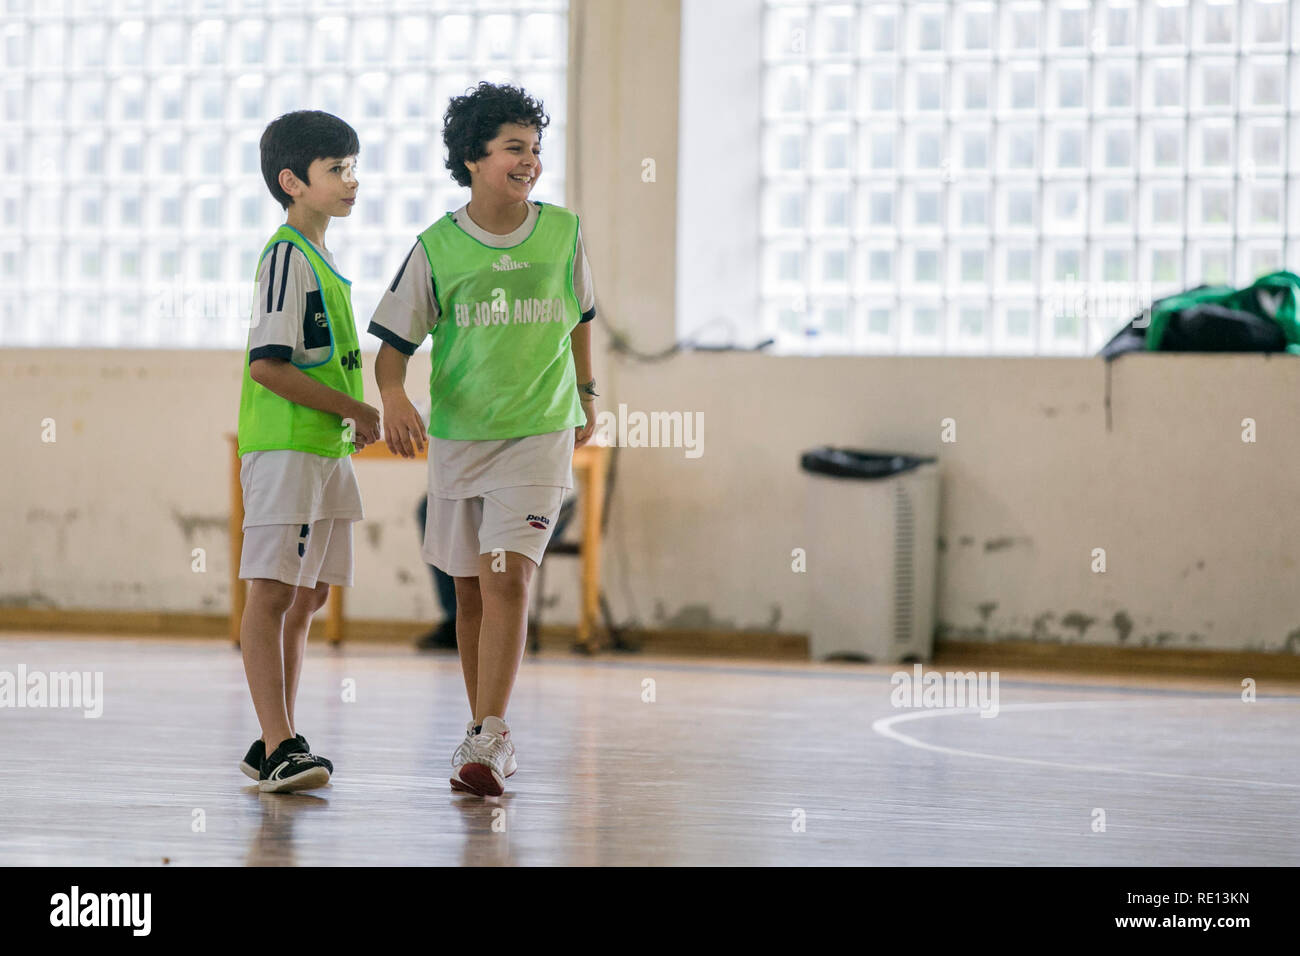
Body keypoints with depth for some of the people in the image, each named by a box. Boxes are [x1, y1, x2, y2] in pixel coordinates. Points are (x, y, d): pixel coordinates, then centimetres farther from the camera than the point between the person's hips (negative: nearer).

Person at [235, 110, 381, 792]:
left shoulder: (320, 259, 18)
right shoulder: (286, 256, -12)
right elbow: (267, 365, -19)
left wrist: (354, 422, 13)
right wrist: (354, 410, -15)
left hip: (326, 449, 10)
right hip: (284, 449, -10)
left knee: (308, 596, 11)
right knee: (272, 594, -10)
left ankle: (275, 744, 17)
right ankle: (278, 748, -13)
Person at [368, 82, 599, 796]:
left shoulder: (562, 232, 0)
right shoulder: (437, 248, -5)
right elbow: (394, 342, -3)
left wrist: (586, 393, 24)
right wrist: (394, 397, -22)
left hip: (539, 435, -1)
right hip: (456, 436, 1)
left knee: (506, 578, -16)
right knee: (470, 591, 9)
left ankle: (488, 738, -19)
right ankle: (488, 734, 23)